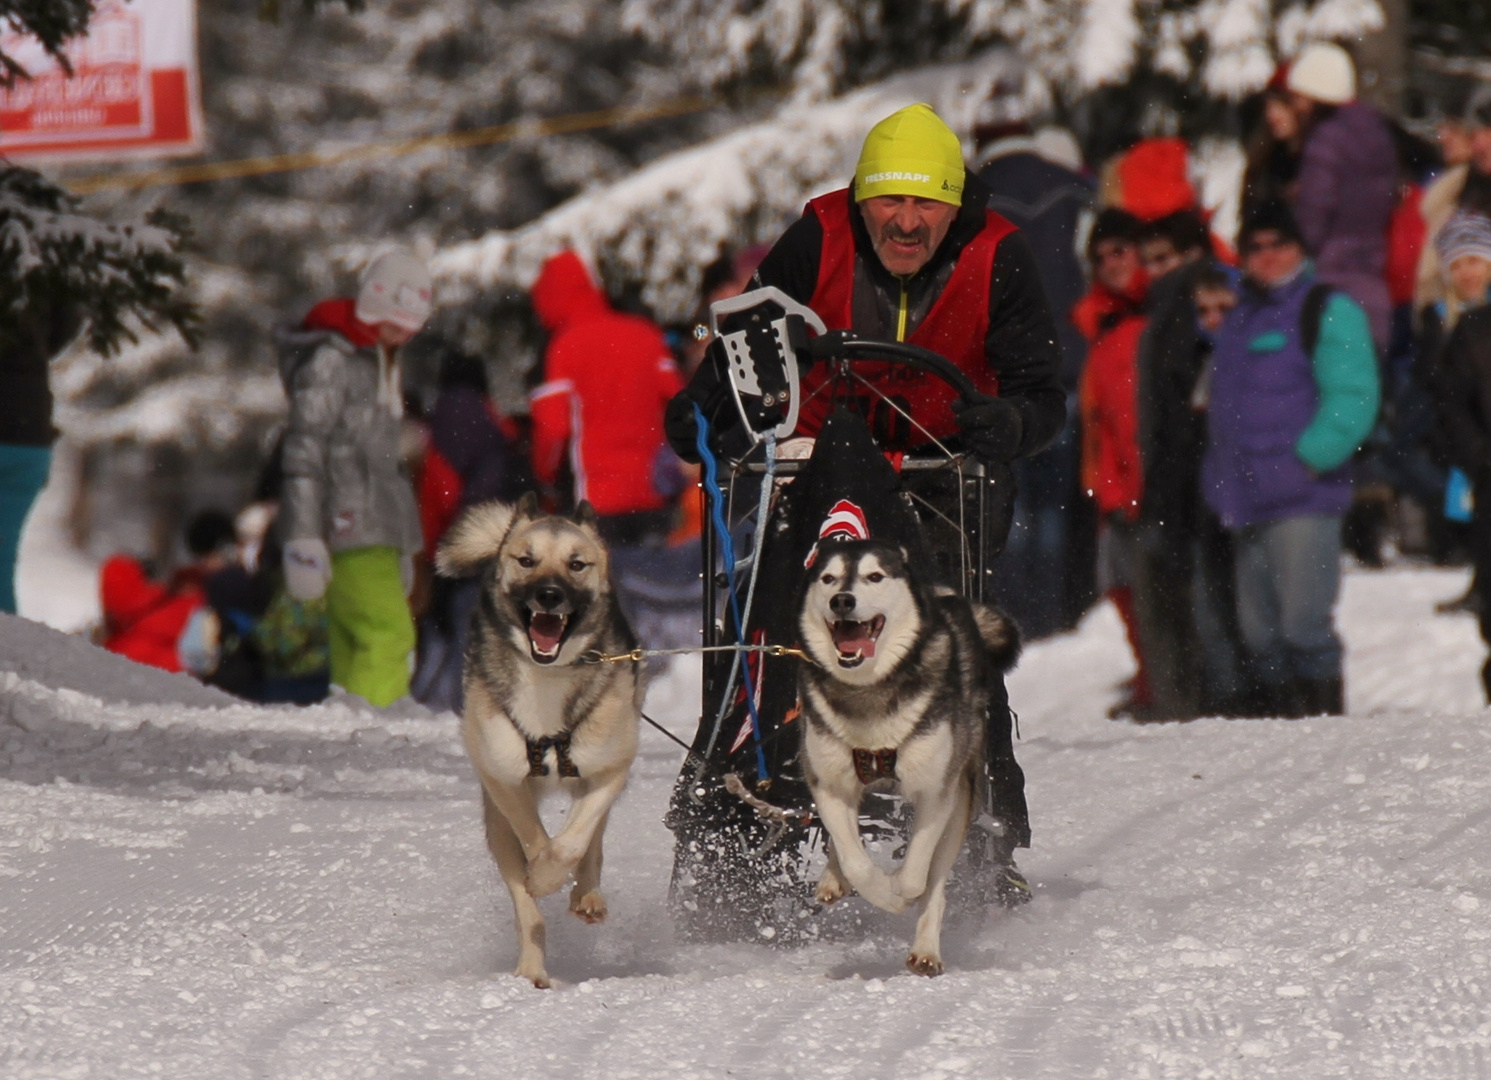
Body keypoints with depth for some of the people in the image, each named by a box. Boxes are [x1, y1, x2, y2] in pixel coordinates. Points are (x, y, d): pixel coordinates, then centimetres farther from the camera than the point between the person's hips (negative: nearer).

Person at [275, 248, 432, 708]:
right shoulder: (330, 360, -7)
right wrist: (304, 538, -17)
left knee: (353, 647, 5)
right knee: (388, 635, -19)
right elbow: (304, 450, -12)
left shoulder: (382, 362, 21)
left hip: (376, 530, 9)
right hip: (347, 527, -9)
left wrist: (402, 547, 28)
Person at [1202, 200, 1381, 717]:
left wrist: (1308, 457, -18)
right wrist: (1222, 483, 14)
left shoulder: (1327, 311, -1)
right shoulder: (1239, 320, 21)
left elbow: (1353, 400, -11)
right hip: (1248, 503, 7)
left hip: (1303, 500, -7)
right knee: (1260, 634, 8)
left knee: (1303, 622, -12)